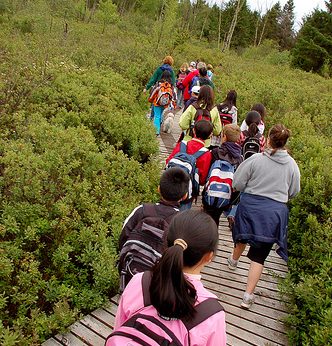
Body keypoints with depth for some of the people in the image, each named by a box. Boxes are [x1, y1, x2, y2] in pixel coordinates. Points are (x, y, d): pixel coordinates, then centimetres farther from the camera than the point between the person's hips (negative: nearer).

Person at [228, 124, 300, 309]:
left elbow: (238, 184, -7)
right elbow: (294, 192, 9)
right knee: (259, 255, 6)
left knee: (244, 236, 29)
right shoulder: (292, 165, -4)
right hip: (275, 212, 1)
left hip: (251, 206, 0)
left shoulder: (255, 159, -12)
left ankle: (234, 260, 57)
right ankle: (248, 296, 10)